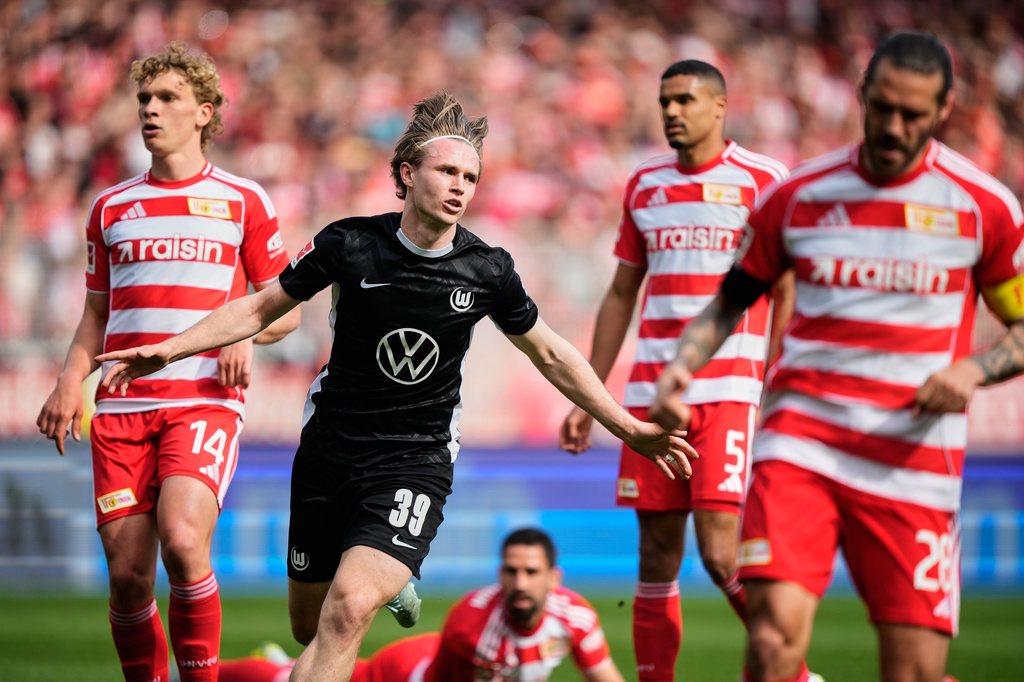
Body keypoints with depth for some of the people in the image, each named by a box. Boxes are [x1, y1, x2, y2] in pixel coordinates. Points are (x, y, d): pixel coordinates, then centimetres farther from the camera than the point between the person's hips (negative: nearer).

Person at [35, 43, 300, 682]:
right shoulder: (112, 208, 17)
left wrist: (247, 334, -11)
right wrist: (71, 381, 5)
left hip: (206, 399, -3)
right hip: (121, 407, 3)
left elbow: (286, 309, 10)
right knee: (128, 573, -4)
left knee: (182, 540, -25)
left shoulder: (243, 202, 8)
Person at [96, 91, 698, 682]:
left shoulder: (487, 271, -5)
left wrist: (630, 429, 10)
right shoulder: (350, 244, -8)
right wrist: (169, 349, -5)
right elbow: (262, 309, 4)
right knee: (309, 626, 11)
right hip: (329, 451, 2)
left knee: (347, 613, -23)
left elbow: (550, 354, 10)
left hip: (416, 463, -2)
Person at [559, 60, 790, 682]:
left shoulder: (762, 181, 0)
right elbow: (621, 295, 21)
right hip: (651, 394, 5)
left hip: (729, 390, -5)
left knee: (721, 552, -15)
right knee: (657, 556, 3)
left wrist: (776, 396, -9)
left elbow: (785, 298, 0)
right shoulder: (645, 185, 15)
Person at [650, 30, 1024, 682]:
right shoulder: (799, 195, 5)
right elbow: (731, 300, 18)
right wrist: (681, 366, 1)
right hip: (801, 441, 0)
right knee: (776, 628, -21)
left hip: (915, 456, 0)